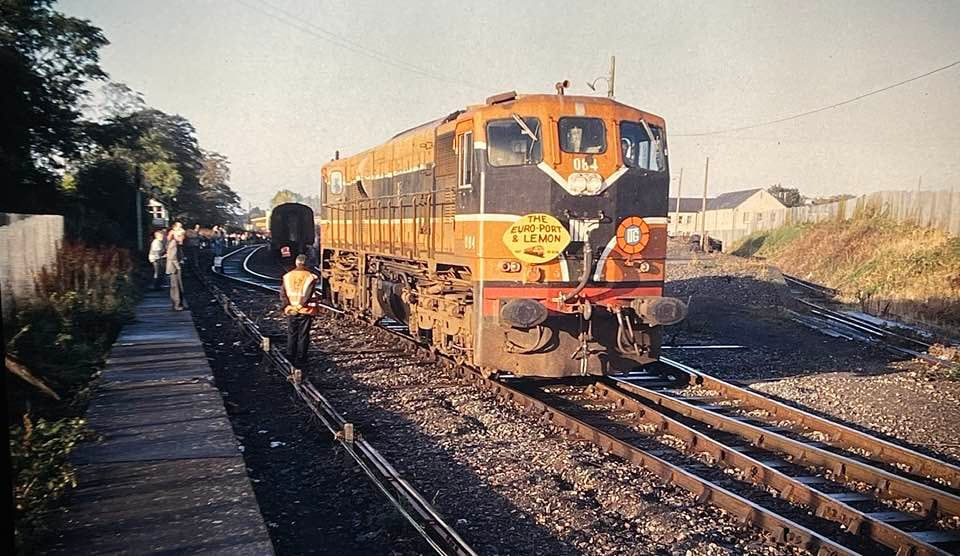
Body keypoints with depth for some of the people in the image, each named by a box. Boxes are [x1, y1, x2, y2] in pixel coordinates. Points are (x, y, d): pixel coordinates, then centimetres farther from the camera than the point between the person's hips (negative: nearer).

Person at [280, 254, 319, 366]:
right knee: (303, 336, 6)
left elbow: (282, 294, -5)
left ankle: (290, 358, 20)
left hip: (291, 310, 3)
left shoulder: (287, 276, 2)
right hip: (305, 311, -3)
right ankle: (300, 359, 10)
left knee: (291, 335, 15)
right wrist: (301, 306, -12)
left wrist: (287, 306, -5)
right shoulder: (310, 277, -8)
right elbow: (308, 294, -18)